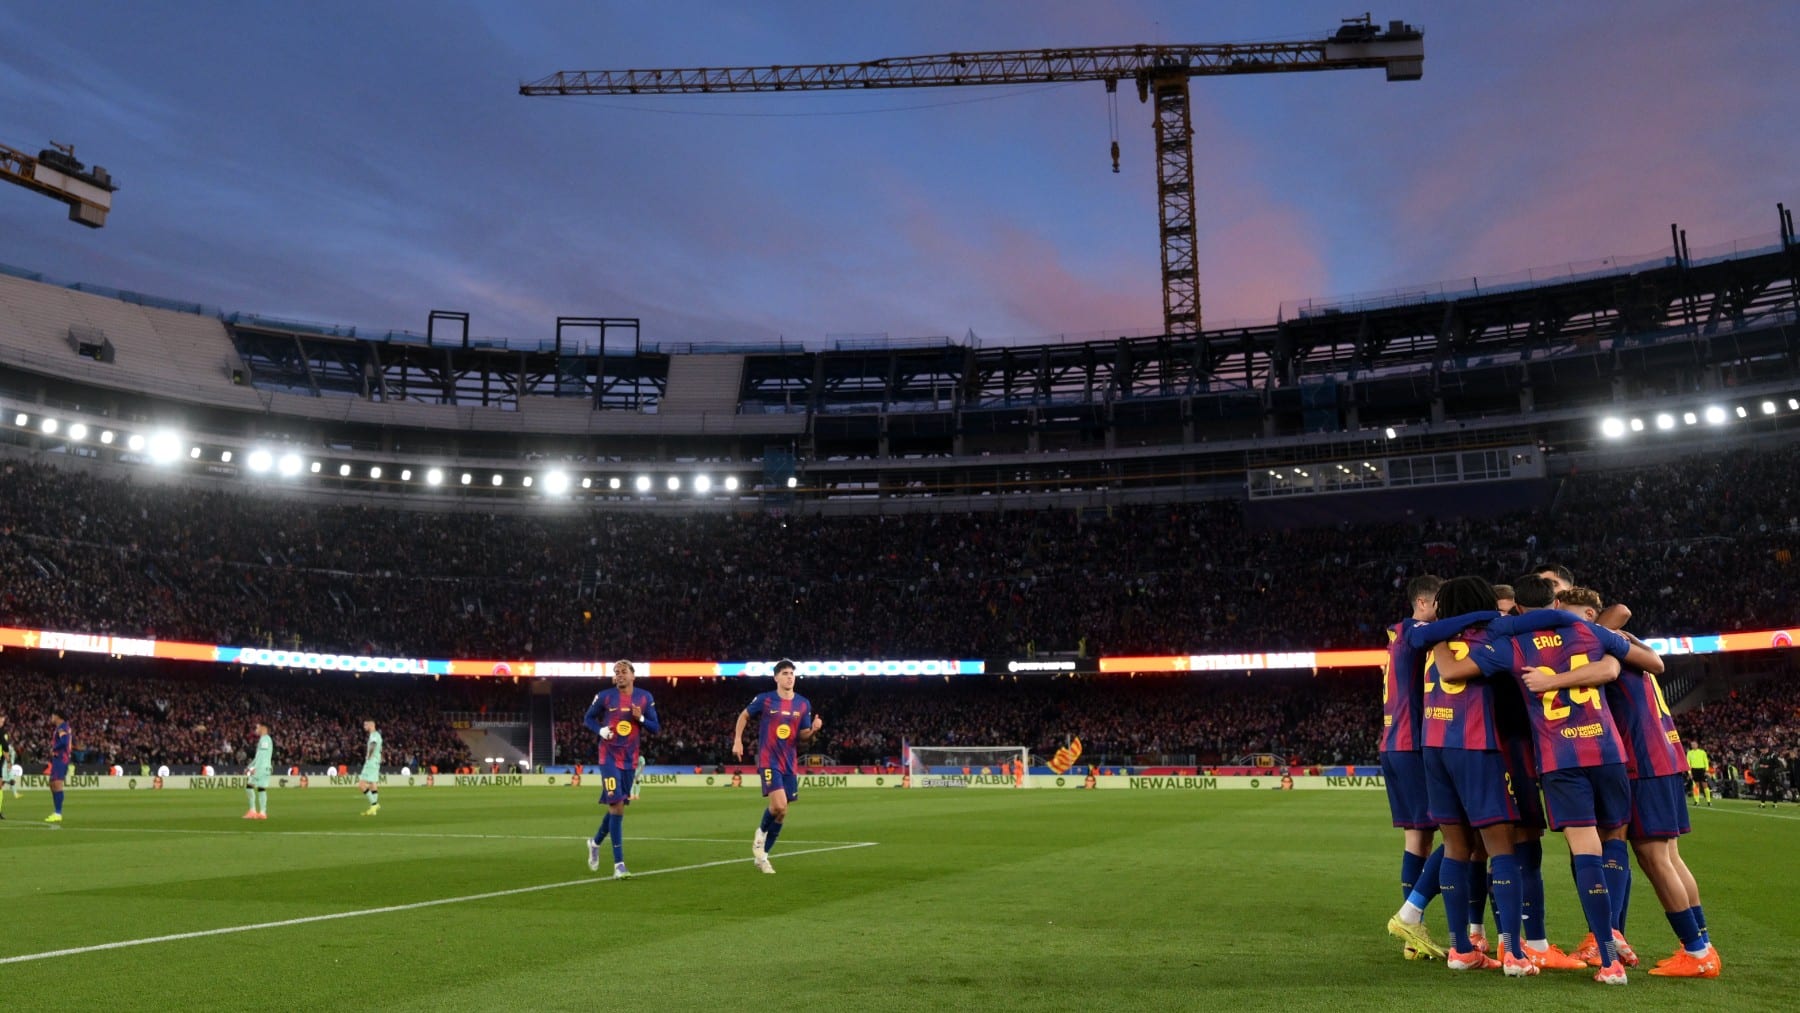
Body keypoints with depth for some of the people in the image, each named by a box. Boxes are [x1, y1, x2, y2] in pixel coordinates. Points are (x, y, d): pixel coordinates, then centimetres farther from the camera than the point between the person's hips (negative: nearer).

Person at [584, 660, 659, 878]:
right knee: (616, 806, -13)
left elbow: (656, 727, 5)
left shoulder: (644, 698, 1)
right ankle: (619, 864, -10)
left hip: (630, 759, 4)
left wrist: (640, 718, -15)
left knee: (618, 805, 12)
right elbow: (588, 718, 8)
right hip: (609, 757, -4)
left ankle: (596, 842, 40)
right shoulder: (604, 696, -4)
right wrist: (601, 730, -12)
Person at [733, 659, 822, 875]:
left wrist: (814, 730, -13)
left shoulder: (803, 704, 4)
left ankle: (762, 855, 24)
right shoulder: (765, 700, -5)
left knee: (780, 812, 8)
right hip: (769, 761, -4)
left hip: (790, 763, 4)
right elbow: (744, 716, 11)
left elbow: (803, 736, 8)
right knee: (779, 806, -21)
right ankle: (761, 833, 11)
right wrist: (738, 740, 3)